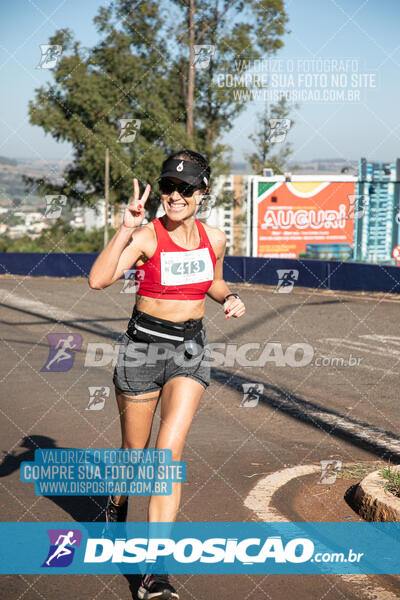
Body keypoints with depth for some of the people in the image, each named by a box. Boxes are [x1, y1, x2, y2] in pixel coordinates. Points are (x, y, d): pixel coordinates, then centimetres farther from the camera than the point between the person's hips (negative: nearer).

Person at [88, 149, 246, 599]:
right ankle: (117, 503, 49)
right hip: (143, 346, -2)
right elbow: (98, 279, -29)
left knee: (169, 450, -13)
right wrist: (126, 229, -34)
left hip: (190, 350, 2)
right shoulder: (146, 236, -13)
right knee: (134, 452, 11)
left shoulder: (214, 238, 1)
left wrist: (230, 299, 2)